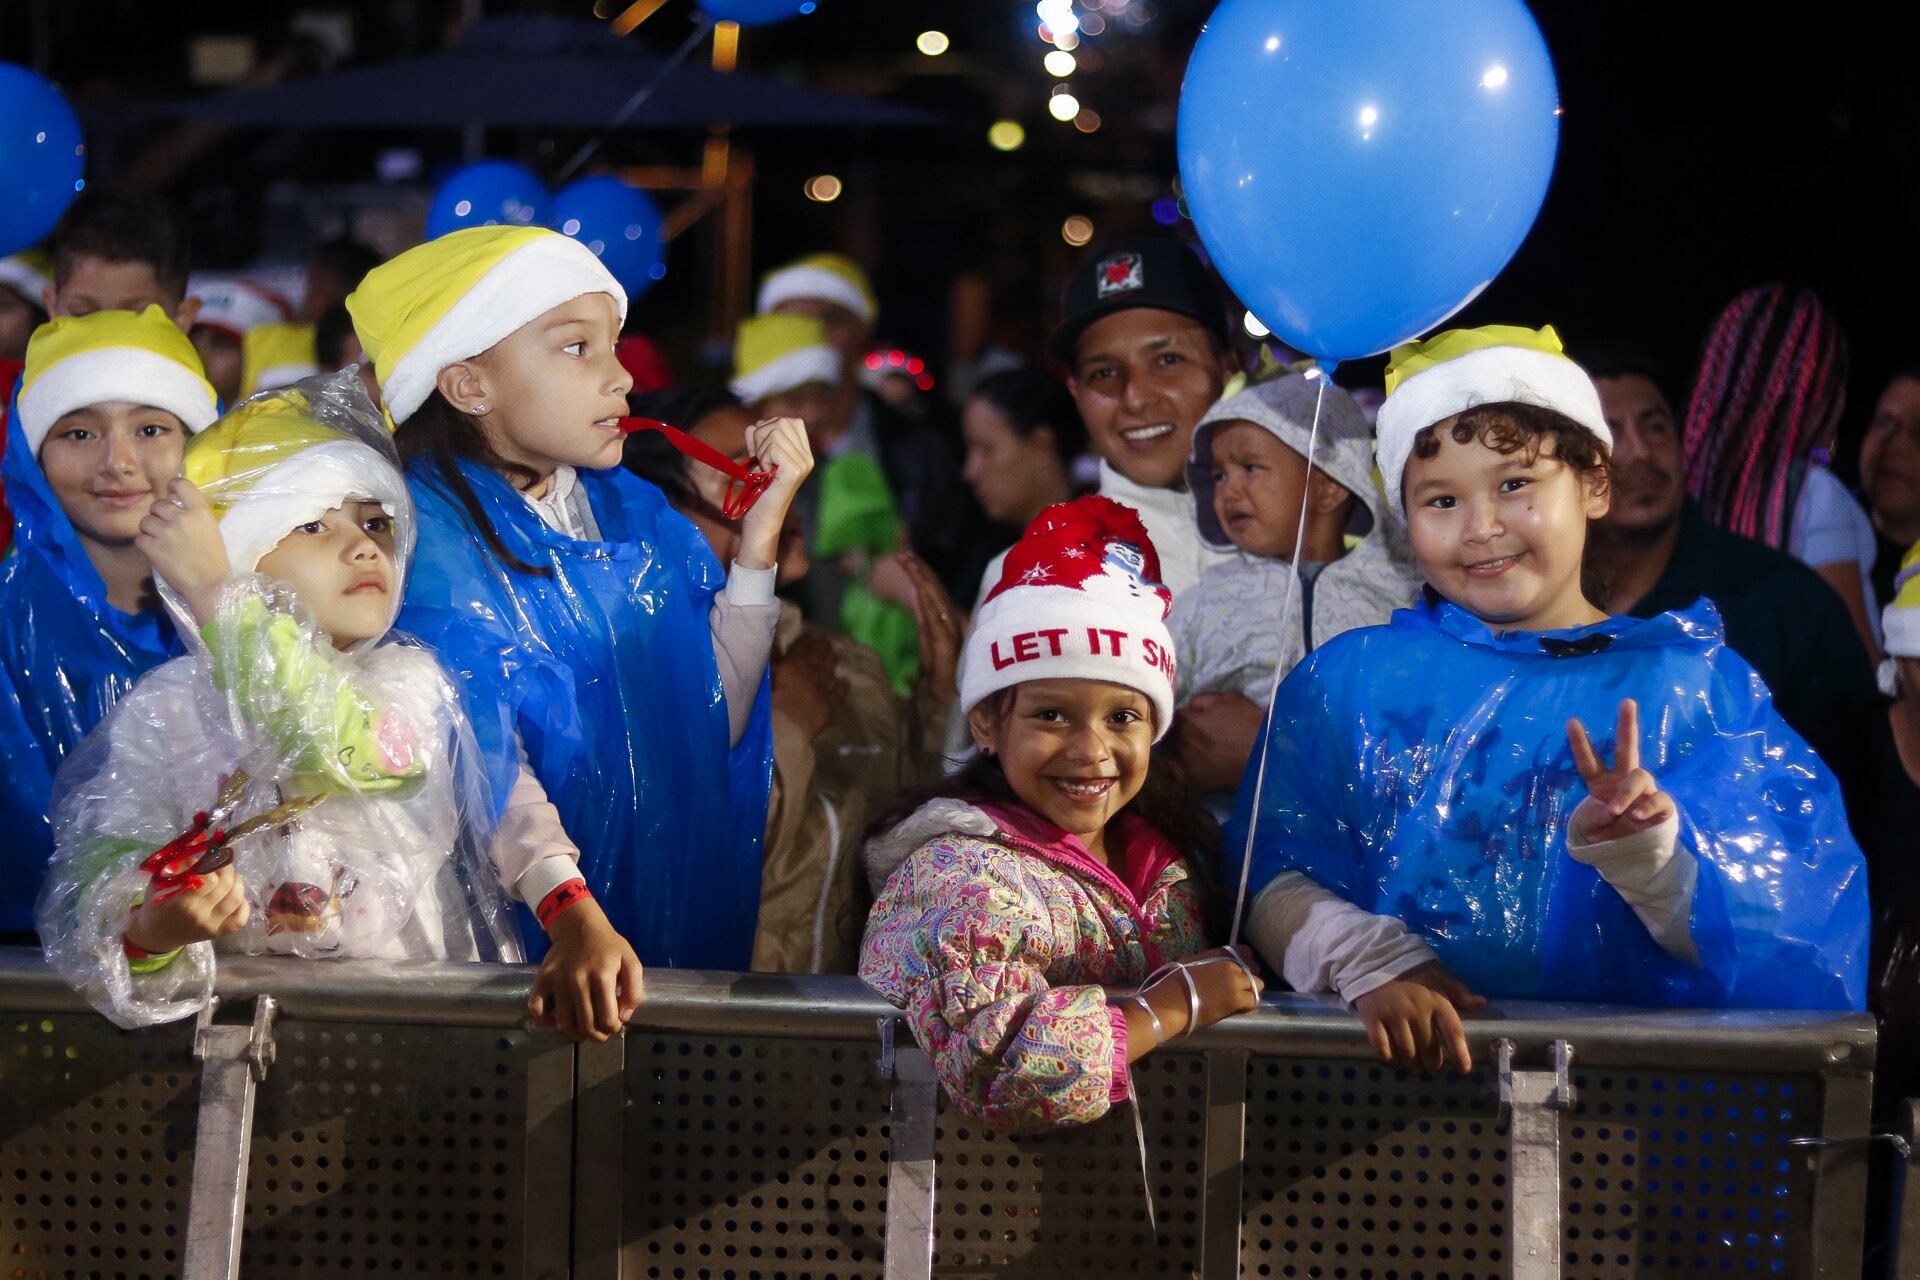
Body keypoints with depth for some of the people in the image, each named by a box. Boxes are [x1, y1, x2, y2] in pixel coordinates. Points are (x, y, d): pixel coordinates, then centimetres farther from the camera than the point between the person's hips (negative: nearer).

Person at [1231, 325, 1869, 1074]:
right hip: (1402, 1058, 2)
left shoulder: (1699, 686, 7)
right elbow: (1273, 876, 0)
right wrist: (1371, 963, -17)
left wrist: (1653, 856, -18)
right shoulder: (1350, 677, 11)